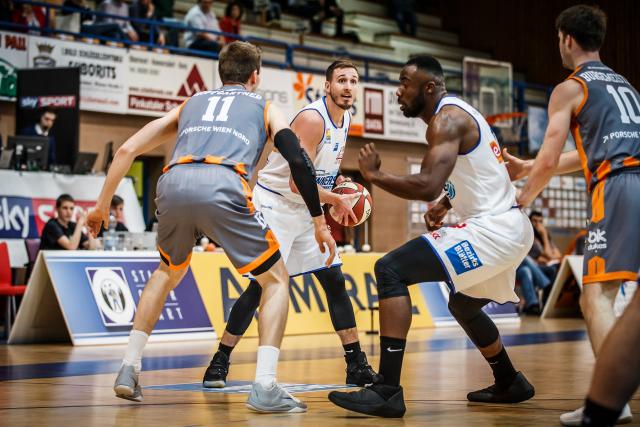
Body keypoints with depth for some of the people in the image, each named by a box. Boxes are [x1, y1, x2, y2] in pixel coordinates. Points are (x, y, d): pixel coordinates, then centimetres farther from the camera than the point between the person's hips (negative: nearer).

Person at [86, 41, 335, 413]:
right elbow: (299, 161, 12)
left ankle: (129, 369, 25)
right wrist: (320, 222, 17)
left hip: (174, 183, 4)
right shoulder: (265, 107, 28)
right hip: (223, 187, -3)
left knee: (168, 273, 32)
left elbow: (127, 150, 28)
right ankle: (265, 387, -2)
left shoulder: (191, 104, 35)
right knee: (276, 280, 14)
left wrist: (102, 205, 35)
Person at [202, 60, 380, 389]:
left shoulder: (345, 119, 6)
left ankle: (357, 366, 7)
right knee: (260, 286, -11)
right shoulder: (313, 118, -22)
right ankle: (219, 363, 2)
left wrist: (337, 186, 5)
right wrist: (336, 200, -15)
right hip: (273, 205, -8)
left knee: (335, 281, 2)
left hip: (305, 211, 8)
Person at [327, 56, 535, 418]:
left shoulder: (447, 118, -14)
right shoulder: (459, 114, 18)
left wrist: (375, 175, -13)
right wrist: (446, 204, 15)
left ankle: (388, 392, -24)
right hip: (510, 228, 11)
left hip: (493, 227, -11)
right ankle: (510, 384, 47)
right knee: (464, 306, 32)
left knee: (391, 270, -18)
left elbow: (428, 186, -28)